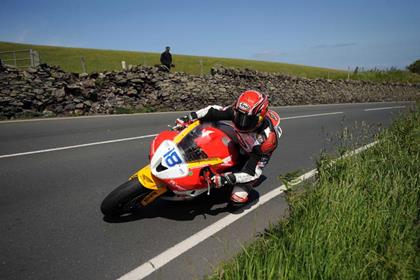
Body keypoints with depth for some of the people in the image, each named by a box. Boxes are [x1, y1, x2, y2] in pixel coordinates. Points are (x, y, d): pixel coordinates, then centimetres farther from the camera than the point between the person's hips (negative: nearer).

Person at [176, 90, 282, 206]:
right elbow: (215, 111, -18)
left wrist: (227, 178, -46)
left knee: (237, 200, -14)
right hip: (240, 142, 5)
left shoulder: (266, 139, -41)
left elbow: (253, 172, -37)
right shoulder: (239, 111, -30)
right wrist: (190, 117, -28)